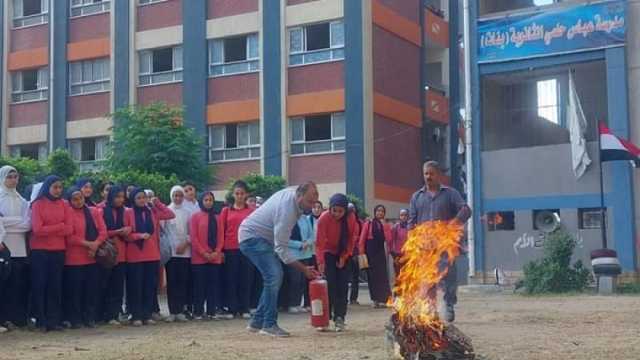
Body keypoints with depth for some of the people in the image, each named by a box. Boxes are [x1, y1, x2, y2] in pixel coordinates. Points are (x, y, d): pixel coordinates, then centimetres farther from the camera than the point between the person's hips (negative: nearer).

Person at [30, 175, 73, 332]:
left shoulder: (64, 205, 7)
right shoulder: (38, 204, -2)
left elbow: (69, 230, -1)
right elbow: (37, 229, -12)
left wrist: (48, 230, -9)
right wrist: (60, 226, -8)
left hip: (58, 250, 3)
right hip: (39, 251, -3)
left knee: (55, 285, 3)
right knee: (39, 285, 0)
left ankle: (54, 320, 7)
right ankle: (41, 321, 6)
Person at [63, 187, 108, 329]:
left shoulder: (94, 212, 12)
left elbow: (103, 231, 5)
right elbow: (69, 237, -11)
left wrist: (95, 244, -11)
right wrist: (87, 244, -16)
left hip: (93, 257, 4)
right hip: (74, 259, -4)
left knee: (92, 289, 6)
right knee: (74, 290, 0)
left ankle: (90, 318, 15)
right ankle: (75, 319, 8)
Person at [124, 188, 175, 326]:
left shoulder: (152, 211, 10)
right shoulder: (128, 213, -1)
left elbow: (171, 215, 3)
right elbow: (125, 234, -4)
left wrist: (157, 203, 2)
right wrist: (139, 235, -18)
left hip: (152, 255, 4)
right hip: (135, 256, -4)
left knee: (150, 286, 5)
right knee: (136, 286, -1)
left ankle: (147, 315, 12)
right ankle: (136, 316, 4)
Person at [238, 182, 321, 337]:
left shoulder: (291, 193, -4)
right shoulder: (286, 210, -31)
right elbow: (281, 248, -29)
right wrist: (304, 269, -28)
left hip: (260, 236, 10)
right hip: (252, 237, -10)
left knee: (275, 275, 9)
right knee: (273, 276, -20)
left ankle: (257, 322, 13)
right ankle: (269, 325, -14)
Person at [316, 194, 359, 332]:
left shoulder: (351, 218, -18)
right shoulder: (324, 219, -25)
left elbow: (352, 238, -7)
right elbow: (320, 243, -27)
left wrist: (344, 257, -10)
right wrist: (320, 262, -35)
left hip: (344, 254, 2)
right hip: (329, 253, -2)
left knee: (342, 286, -6)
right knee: (329, 285, -11)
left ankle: (340, 318, -5)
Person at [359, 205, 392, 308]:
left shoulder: (384, 225, 7)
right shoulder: (368, 224, 0)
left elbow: (388, 238, -8)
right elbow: (362, 240, -2)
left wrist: (384, 225, -10)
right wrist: (361, 253, -8)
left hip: (381, 252, 1)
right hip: (370, 252, -1)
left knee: (382, 275, -5)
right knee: (372, 275, 3)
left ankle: (383, 299, -4)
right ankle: (375, 299, 10)